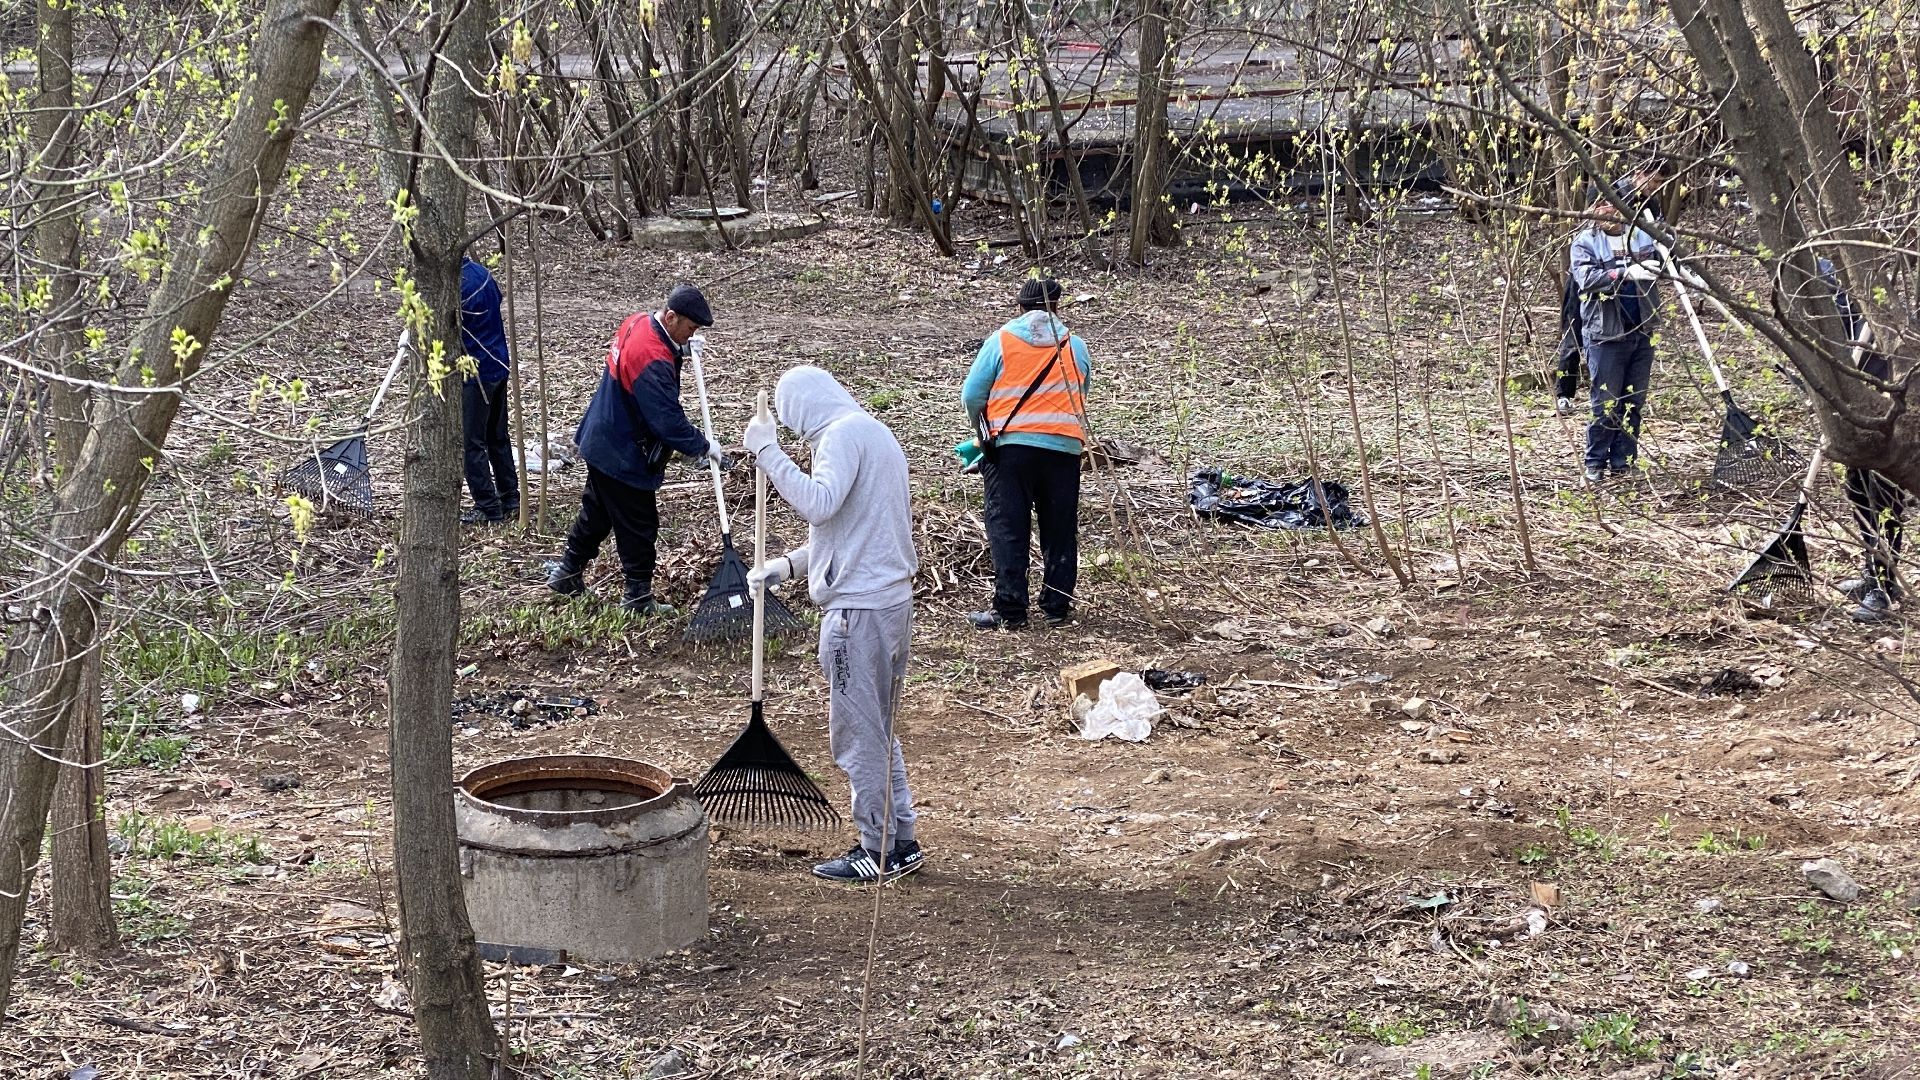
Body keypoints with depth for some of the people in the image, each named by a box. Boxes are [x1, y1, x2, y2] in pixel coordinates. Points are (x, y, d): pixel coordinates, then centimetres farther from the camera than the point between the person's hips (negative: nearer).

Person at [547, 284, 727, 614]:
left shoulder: (637, 322, -3)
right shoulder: (652, 360, -32)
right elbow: (668, 420, -28)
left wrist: (679, 352, 4)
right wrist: (704, 447, -16)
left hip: (601, 443, 10)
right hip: (623, 456, -10)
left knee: (597, 512, 24)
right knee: (639, 525, 3)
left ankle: (567, 574, 36)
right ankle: (638, 596, 13)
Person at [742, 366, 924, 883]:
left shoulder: (844, 433, -12)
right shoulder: (876, 433, 20)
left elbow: (818, 504, -27)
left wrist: (768, 452, -20)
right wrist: (789, 564, 18)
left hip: (860, 607, -10)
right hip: (891, 598, 10)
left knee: (857, 731, -2)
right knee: (876, 728, 18)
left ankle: (879, 852, 4)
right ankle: (898, 840, 23)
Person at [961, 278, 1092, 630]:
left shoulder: (1000, 340, 2)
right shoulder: (1075, 346, 10)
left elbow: (972, 396, 2)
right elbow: (1080, 401, 15)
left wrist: (984, 432, 19)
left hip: (1011, 445, -2)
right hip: (1065, 447, 2)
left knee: (1008, 529, 0)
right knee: (1059, 531, 10)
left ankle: (1010, 610, -4)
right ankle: (1057, 607, 13)